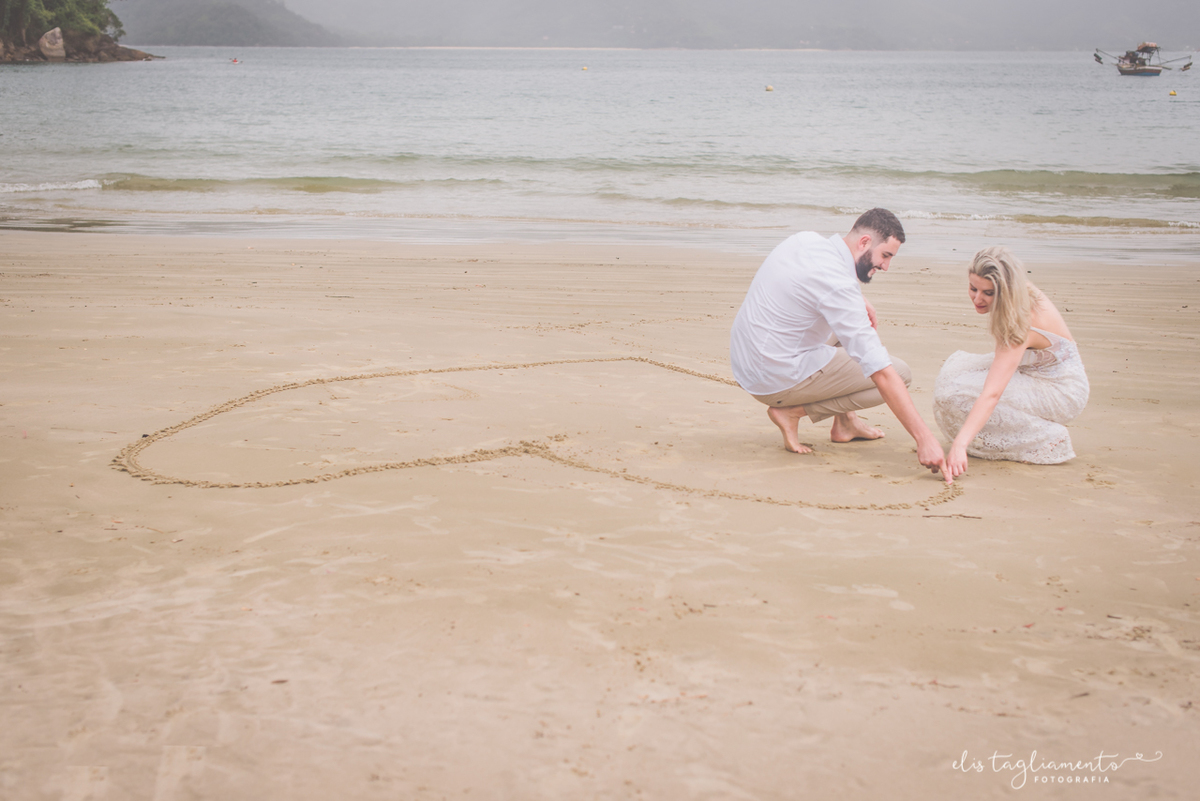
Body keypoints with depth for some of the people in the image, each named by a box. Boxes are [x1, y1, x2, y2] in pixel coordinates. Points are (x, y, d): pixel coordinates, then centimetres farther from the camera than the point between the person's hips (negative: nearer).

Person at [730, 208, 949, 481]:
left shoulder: (806, 239, 1)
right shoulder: (839, 286, -24)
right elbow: (881, 373, -27)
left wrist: (856, 299, 12)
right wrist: (925, 439, -26)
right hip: (778, 381, -9)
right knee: (900, 374, -3)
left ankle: (845, 423, 22)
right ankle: (794, 411, -3)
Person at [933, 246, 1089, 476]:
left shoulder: (1020, 322, -32)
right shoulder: (1023, 294, -9)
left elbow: (992, 394, -40)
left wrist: (960, 444, -47)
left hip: (1063, 394, -9)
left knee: (956, 393, -20)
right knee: (958, 365, 0)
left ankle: (1047, 439, -11)